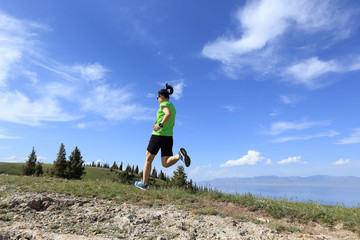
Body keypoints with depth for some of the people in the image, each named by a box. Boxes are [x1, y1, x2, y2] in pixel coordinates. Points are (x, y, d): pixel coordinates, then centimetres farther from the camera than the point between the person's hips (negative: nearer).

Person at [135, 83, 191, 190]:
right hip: (169, 137, 7)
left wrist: (160, 125, -28)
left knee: (148, 159, 11)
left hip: (158, 135, -7)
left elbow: (168, 114, -27)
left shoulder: (164, 104, -5)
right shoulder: (173, 108, 19)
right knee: (166, 164, 2)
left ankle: (144, 183, 19)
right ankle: (179, 155, -26)